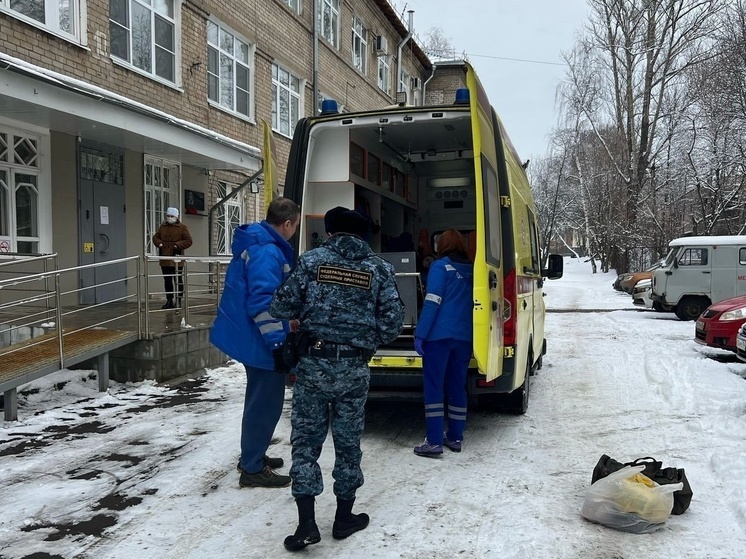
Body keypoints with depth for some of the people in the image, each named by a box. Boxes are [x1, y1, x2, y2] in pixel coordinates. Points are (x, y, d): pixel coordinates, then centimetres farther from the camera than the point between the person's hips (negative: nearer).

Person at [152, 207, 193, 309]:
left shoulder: (182, 227, -2)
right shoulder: (163, 226, 13)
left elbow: (189, 241, -6)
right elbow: (155, 237, 19)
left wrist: (178, 245, -16)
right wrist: (159, 243, -1)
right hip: (164, 258, 5)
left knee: (178, 280, 2)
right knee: (167, 280, 10)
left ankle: (178, 300, 9)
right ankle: (169, 301, 18)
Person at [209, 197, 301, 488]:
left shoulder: (253, 244, 10)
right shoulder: (268, 252, -23)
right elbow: (263, 302, -29)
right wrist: (278, 343, -27)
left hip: (247, 335, 11)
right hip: (260, 341, -11)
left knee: (259, 398, 22)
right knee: (266, 403, 1)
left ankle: (252, 456, 35)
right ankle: (252, 469, 11)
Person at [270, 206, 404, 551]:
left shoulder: (311, 260, -1)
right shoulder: (379, 269, 2)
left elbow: (283, 307, -4)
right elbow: (392, 321, -3)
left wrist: (303, 318, 18)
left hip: (313, 364, -1)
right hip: (354, 369, 1)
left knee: (306, 440, 8)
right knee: (348, 442, 13)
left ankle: (307, 523, 5)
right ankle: (344, 518, 25)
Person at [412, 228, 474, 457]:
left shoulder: (440, 266, -4)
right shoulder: (472, 270, 13)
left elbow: (432, 302, -13)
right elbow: (474, 302, 13)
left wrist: (420, 334, -13)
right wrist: (470, 333, 18)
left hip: (439, 335, -5)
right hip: (465, 336, 6)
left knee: (433, 386, -1)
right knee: (457, 386, 13)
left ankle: (434, 441, -3)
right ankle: (455, 437, 19)